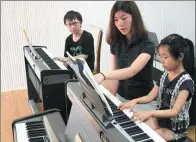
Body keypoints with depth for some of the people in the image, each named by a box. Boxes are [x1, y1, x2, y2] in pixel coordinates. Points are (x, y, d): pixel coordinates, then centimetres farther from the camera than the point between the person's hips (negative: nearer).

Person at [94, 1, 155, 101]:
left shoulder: (147, 45, -18)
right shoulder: (115, 43, 0)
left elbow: (131, 71, -32)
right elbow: (116, 73, -1)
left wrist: (103, 75, -46)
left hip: (142, 99, -4)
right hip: (121, 96, 4)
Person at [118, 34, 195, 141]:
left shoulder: (186, 82, -21)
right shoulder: (165, 75, 2)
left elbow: (175, 112, -28)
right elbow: (150, 97, 4)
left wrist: (150, 113, -40)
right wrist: (135, 101, -15)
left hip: (175, 128, -6)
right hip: (160, 119, 6)